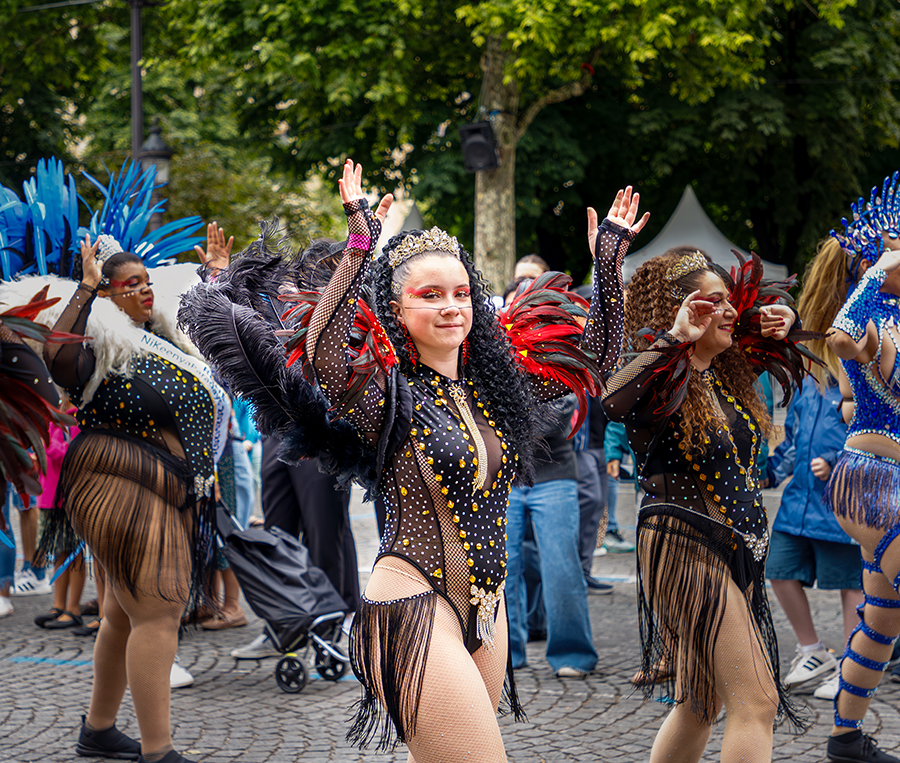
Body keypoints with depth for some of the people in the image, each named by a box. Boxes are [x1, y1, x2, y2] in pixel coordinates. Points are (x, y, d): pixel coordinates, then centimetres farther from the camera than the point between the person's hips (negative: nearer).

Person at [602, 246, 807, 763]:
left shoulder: (730, 371, 10)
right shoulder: (666, 381, -14)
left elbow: (780, 350, 31)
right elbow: (613, 402, -38)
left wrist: (778, 327, 8)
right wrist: (673, 340, -32)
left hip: (736, 548, 9)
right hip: (687, 547, -9)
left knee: (703, 704, 16)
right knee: (756, 701, -13)